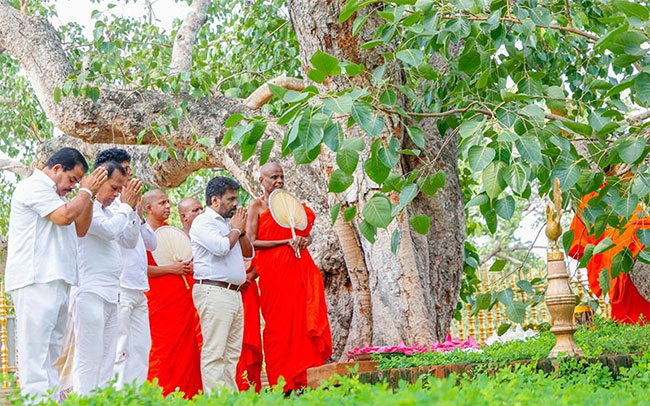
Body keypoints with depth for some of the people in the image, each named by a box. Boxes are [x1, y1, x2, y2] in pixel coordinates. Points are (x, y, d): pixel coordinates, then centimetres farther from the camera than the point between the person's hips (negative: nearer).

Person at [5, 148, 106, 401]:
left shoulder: (50, 193, 27)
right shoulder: (34, 186, -4)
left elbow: (80, 230, 24)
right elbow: (65, 216, -15)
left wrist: (89, 195, 14)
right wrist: (86, 191, -1)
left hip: (56, 280, 10)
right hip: (35, 281, -10)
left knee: (51, 350, 8)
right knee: (36, 349, -14)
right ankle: (39, 399, -18)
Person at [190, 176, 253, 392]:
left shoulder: (228, 222, 22)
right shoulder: (203, 222, -5)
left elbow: (248, 253, 23)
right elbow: (221, 247, -20)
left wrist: (241, 230, 8)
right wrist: (236, 229, -2)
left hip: (233, 292, 9)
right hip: (214, 292, -9)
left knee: (232, 352, 8)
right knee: (214, 352, -11)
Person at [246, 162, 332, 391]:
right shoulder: (257, 206, 2)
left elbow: (307, 233, 23)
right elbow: (252, 242, -7)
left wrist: (304, 240, -1)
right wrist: (286, 241, -15)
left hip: (299, 268, 5)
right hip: (273, 271, -5)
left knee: (302, 320, -2)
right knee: (279, 324, -5)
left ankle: (302, 379, 1)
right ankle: (282, 384, -2)